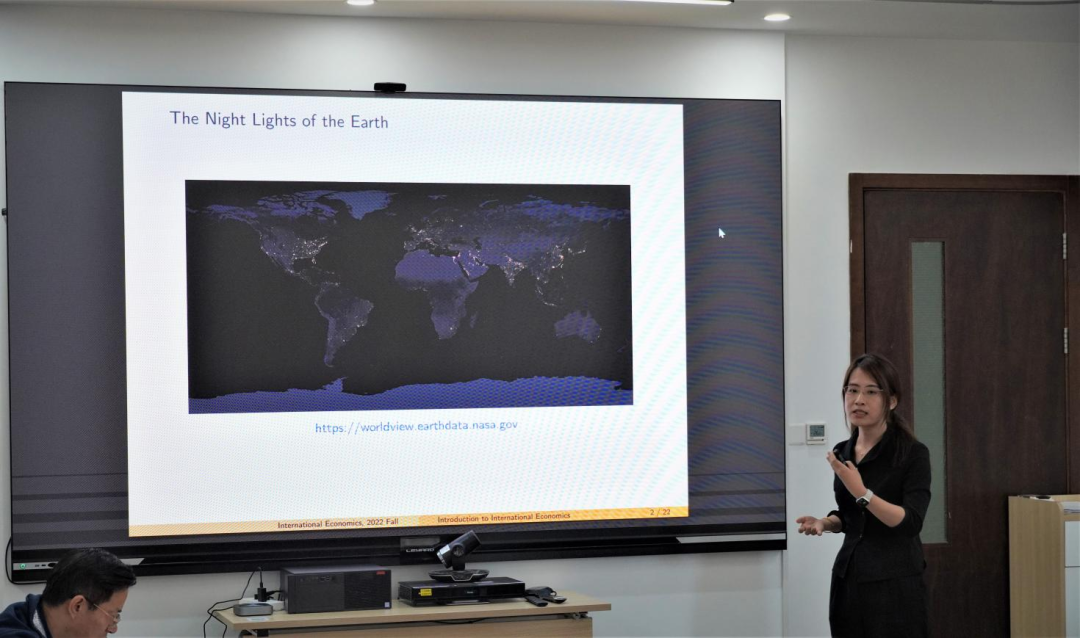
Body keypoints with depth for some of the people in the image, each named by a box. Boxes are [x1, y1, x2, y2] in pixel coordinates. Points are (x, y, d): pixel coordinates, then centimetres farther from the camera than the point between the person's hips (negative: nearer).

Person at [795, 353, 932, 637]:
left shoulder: (913, 454, -10)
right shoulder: (841, 453, 10)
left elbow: (910, 522, -18)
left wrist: (862, 492, -27)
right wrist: (824, 523, 1)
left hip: (895, 586, -6)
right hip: (849, 580, 7)